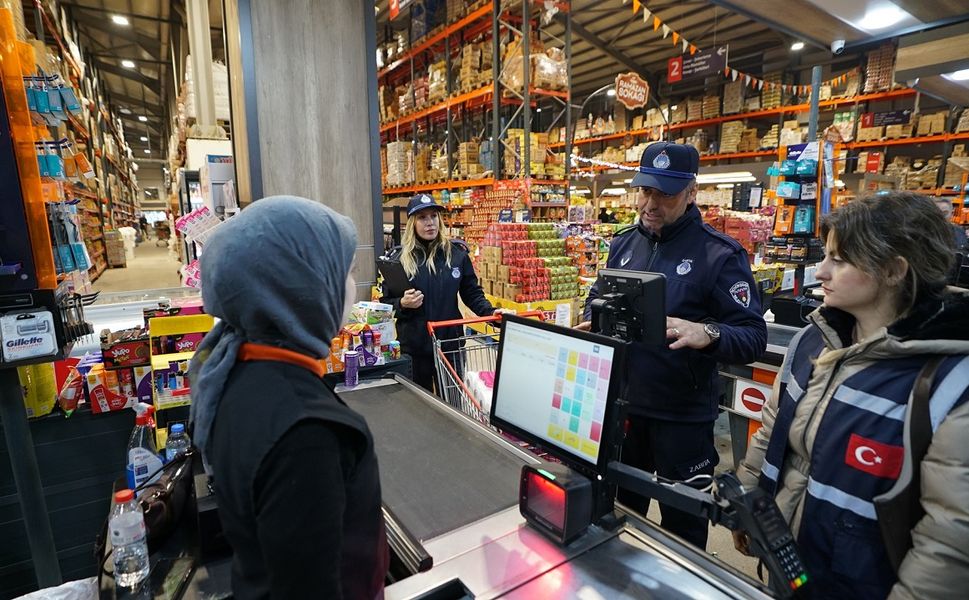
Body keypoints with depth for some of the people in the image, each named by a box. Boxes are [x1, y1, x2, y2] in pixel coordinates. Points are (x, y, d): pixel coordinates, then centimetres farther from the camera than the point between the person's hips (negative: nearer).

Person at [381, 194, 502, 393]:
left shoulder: (457, 253, 0)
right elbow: (385, 303, 3)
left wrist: (490, 312, -11)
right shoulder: (399, 257, -2)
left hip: (450, 342, 1)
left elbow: (472, 293, 5)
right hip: (413, 346, 0)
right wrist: (402, 304, -17)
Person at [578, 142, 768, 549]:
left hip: (683, 416, -4)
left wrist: (708, 334, -38)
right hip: (620, 405, 5)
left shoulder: (720, 254, -14)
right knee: (618, 509, 25)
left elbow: (754, 338, -17)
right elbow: (598, 299, 14)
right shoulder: (623, 243, 3)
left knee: (683, 521, 18)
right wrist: (591, 321, -9)